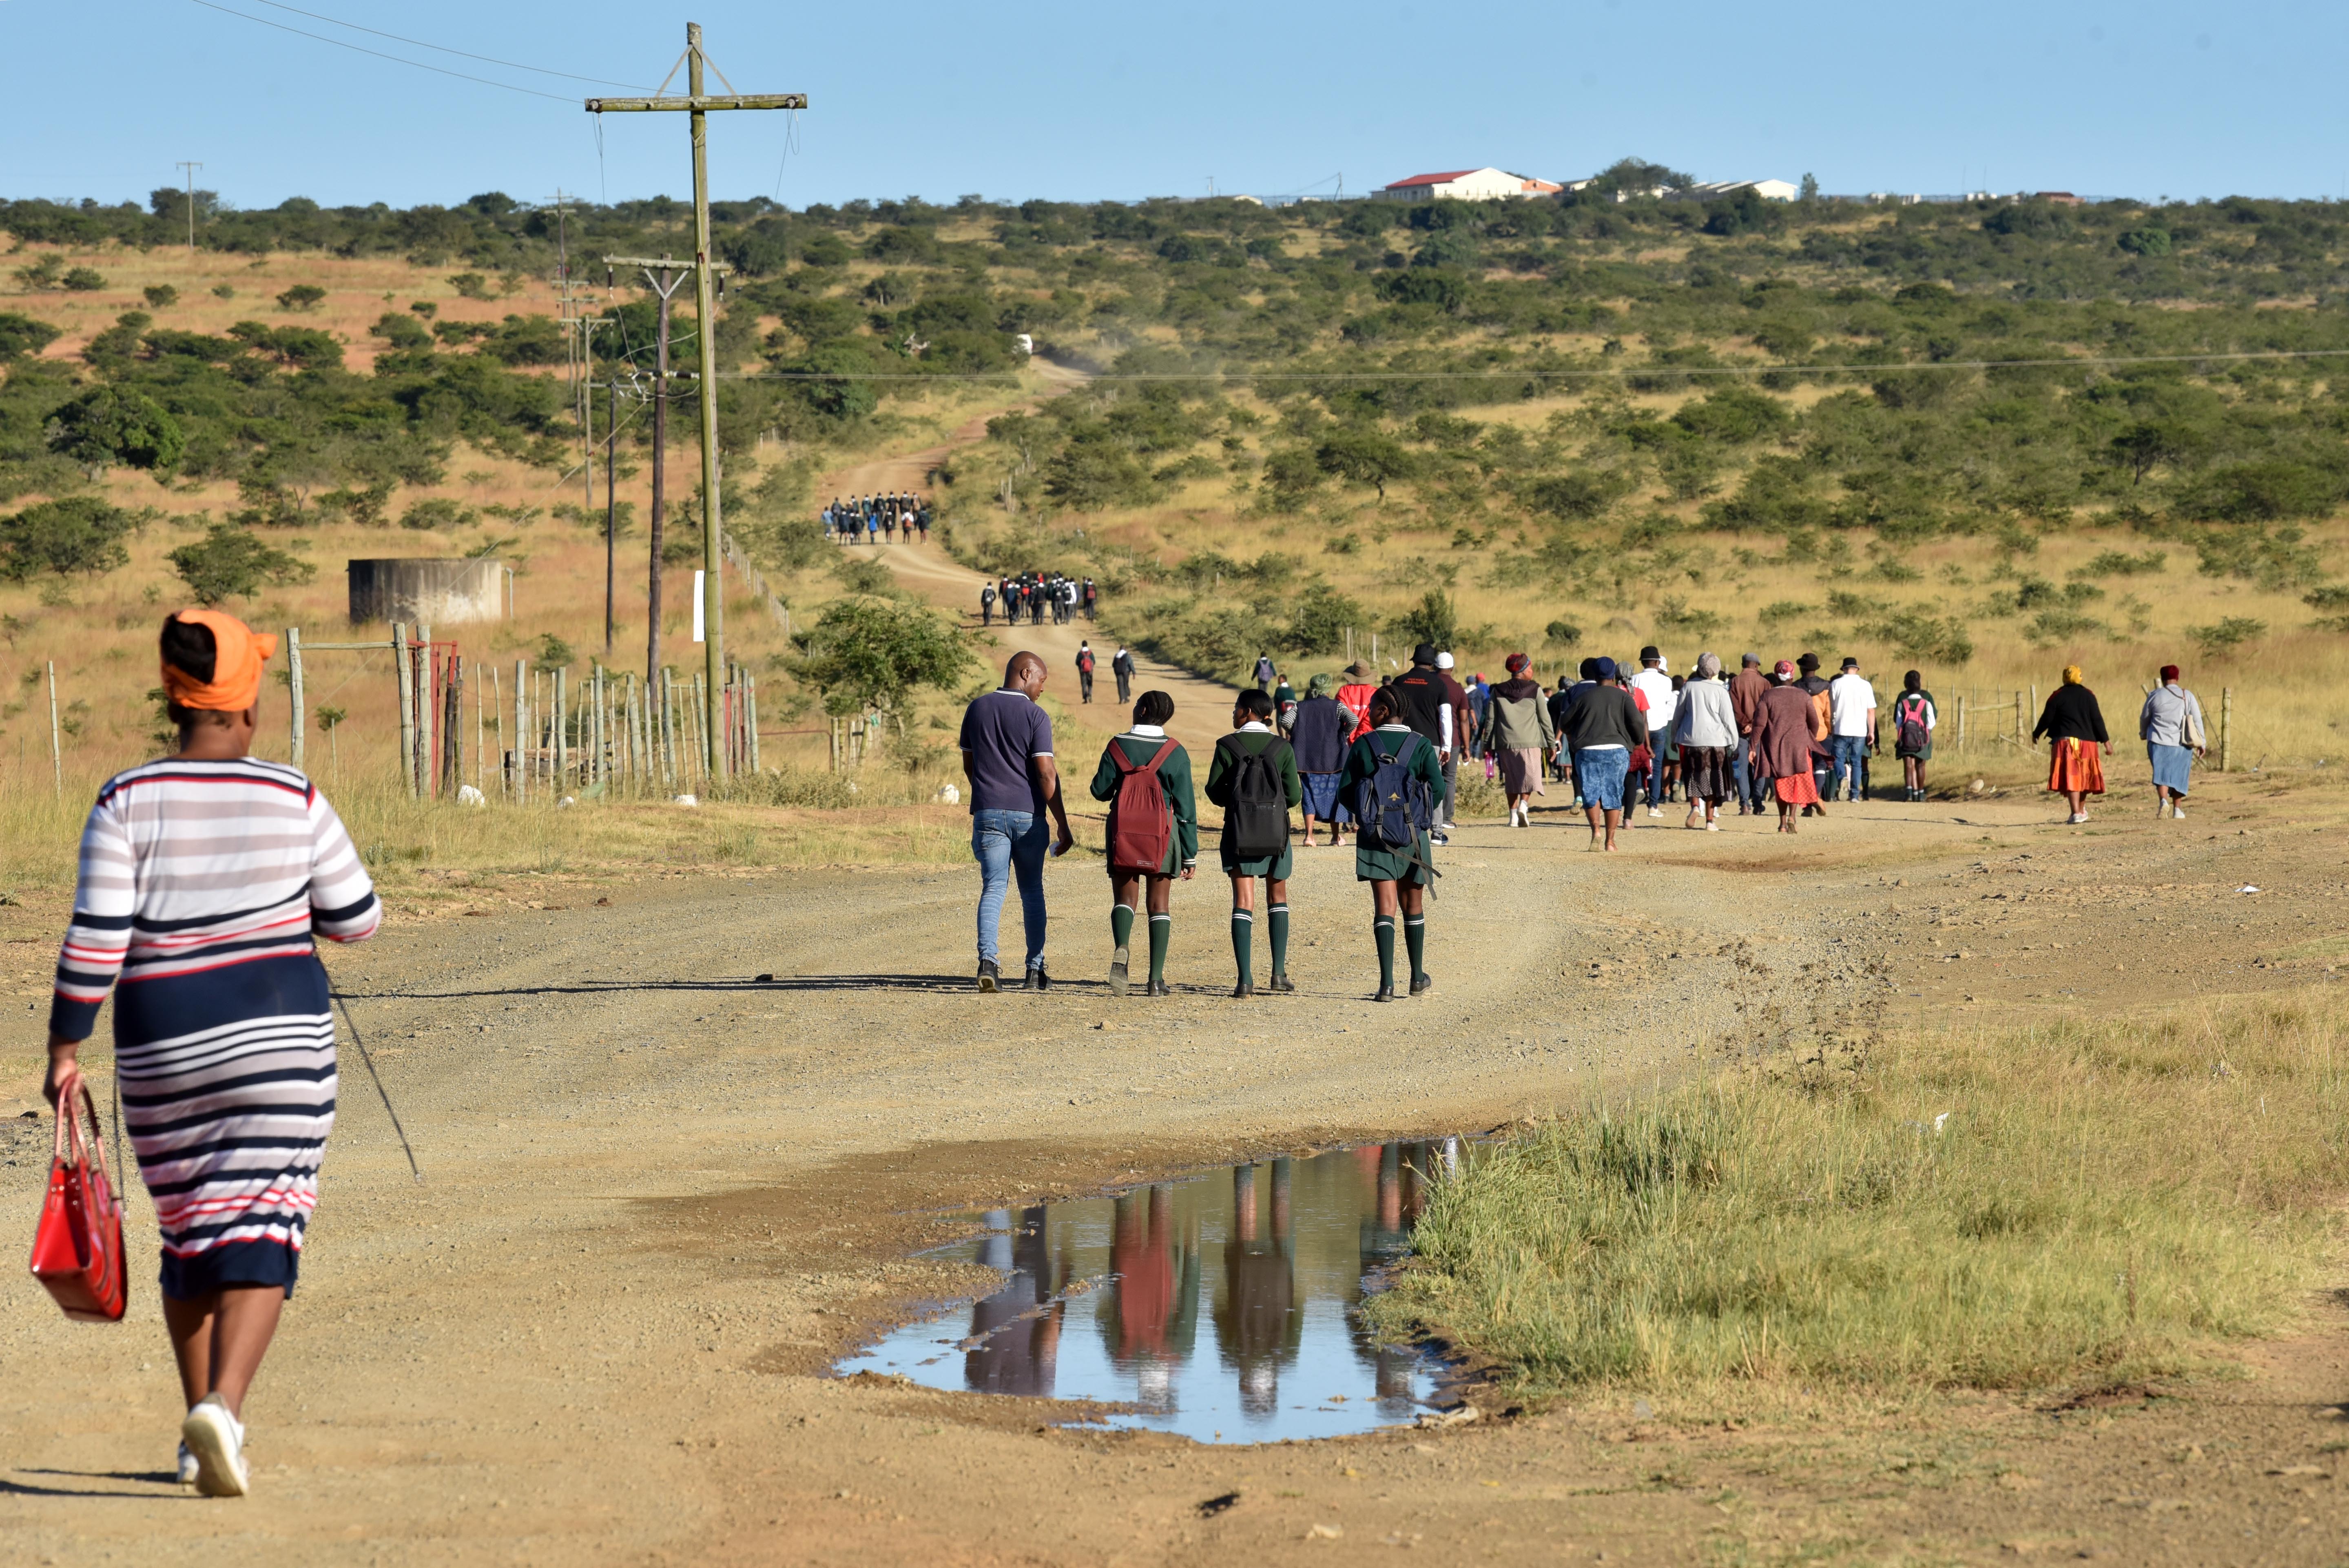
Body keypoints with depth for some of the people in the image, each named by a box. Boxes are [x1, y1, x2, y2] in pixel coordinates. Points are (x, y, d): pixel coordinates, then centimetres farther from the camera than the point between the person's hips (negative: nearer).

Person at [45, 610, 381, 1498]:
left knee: (190, 1233, 18)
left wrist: (65, 1049, -5)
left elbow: (95, 937, -12)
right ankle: (222, 1408, -24)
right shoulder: (294, 802, -5)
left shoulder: (127, 804, -6)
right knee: (261, 1237, -3)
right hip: (278, 1037, -2)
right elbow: (358, 922, 4)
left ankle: (201, 1425, 22)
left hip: (163, 1047, 2)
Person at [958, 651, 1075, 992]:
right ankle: (1035, 970, 14)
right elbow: (1046, 775, -12)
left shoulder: (976, 710, 7)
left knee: (993, 887, -2)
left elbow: (969, 766, 13)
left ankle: (988, 959, -23)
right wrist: (1063, 825, -8)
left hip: (987, 812, 2)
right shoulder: (1036, 717, -8)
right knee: (1032, 891, 11)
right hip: (1028, 814, -2)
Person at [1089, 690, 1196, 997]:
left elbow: (1101, 790, 0)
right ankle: (1156, 979, 2)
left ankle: (1121, 949, -25)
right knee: (1159, 903, 7)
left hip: (1124, 833, 0)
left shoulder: (1118, 747, -3)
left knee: (1125, 897, 7)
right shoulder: (1175, 752, -2)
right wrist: (1190, 853, 3)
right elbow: (1186, 806, -2)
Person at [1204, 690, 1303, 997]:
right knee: (1278, 898, 18)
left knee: (1243, 902, -1)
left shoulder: (1227, 746, -4)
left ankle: (1245, 979, -10)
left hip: (1239, 829, -1)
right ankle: (1279, 972, 13)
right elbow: (1294, 796, -3)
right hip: (1276, 831, 1)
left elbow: (1215, 792, -3)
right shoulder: (1282, 748, -2)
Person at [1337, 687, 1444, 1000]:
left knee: (1385, 907, -3)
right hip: (1413, 833, 1)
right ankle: (1418, 977, 28)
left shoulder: (1363, 745, -3)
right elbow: (1438, 787, -7)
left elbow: (1346, 791, -2)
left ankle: (1387, 983, -14)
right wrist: (1422, 816, 11)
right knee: (1413, 905, 17)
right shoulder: (1421, 745, -2)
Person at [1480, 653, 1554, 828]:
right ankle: (1524, 805, -19)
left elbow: (1490, 720, 8)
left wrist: (1488, 745, 14)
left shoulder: (1498, 692, 6)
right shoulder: (1535, 690, -1)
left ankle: (1513, 815, 10)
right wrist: (1551, 743, 9)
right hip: (1530, 742, -2)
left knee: (1511, 779, 12)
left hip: (1506, 742, 2)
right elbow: (1545, 719, 2)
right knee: (1530, 776, 5)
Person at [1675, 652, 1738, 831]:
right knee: (1712, 780, 6)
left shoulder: (1689, 687, 1)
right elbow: (1729, 719, -3)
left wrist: (1675, 737, 18)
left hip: (1690, 739, 1)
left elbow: (1678, 715, 7)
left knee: (1693, 776, 12)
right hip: (1715, 740, -1)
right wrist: (1734, 743, 5)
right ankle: (1710, 821, 7)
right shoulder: (1721, 691, -4)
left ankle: (1695, 806, -14)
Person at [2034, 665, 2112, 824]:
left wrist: (2036, 733, 18)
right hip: (2087, 741, 3)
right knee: (2084, 776, 18)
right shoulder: (2088, 696, 4)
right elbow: (2097, 719, 2)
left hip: (2065, 741, -3)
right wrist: (2105, 739, 8)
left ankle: (2076, 813, -20)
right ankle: (2082, 810, 32)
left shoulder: (2057, 696, -2)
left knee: (2070, 777, -8)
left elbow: (2047, 718, 0)